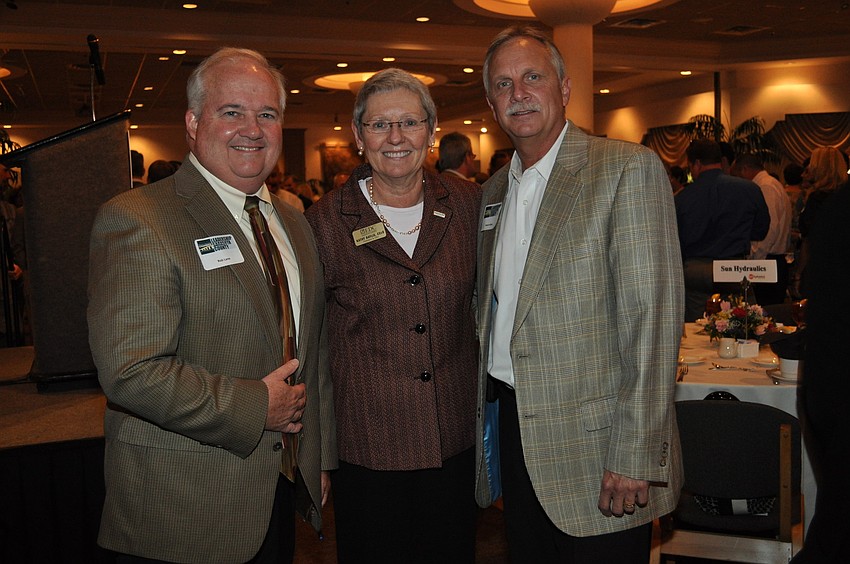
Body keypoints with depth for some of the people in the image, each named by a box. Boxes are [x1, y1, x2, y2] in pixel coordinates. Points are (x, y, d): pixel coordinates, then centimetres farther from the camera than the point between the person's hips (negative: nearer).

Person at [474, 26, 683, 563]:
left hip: (593, 442, -6)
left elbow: (653, 316, -16)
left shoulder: (629, 168, -10)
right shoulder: (494, 190, 12)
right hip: (513, 427, 6)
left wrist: (637, 456, -19)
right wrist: (483, 409, 10)